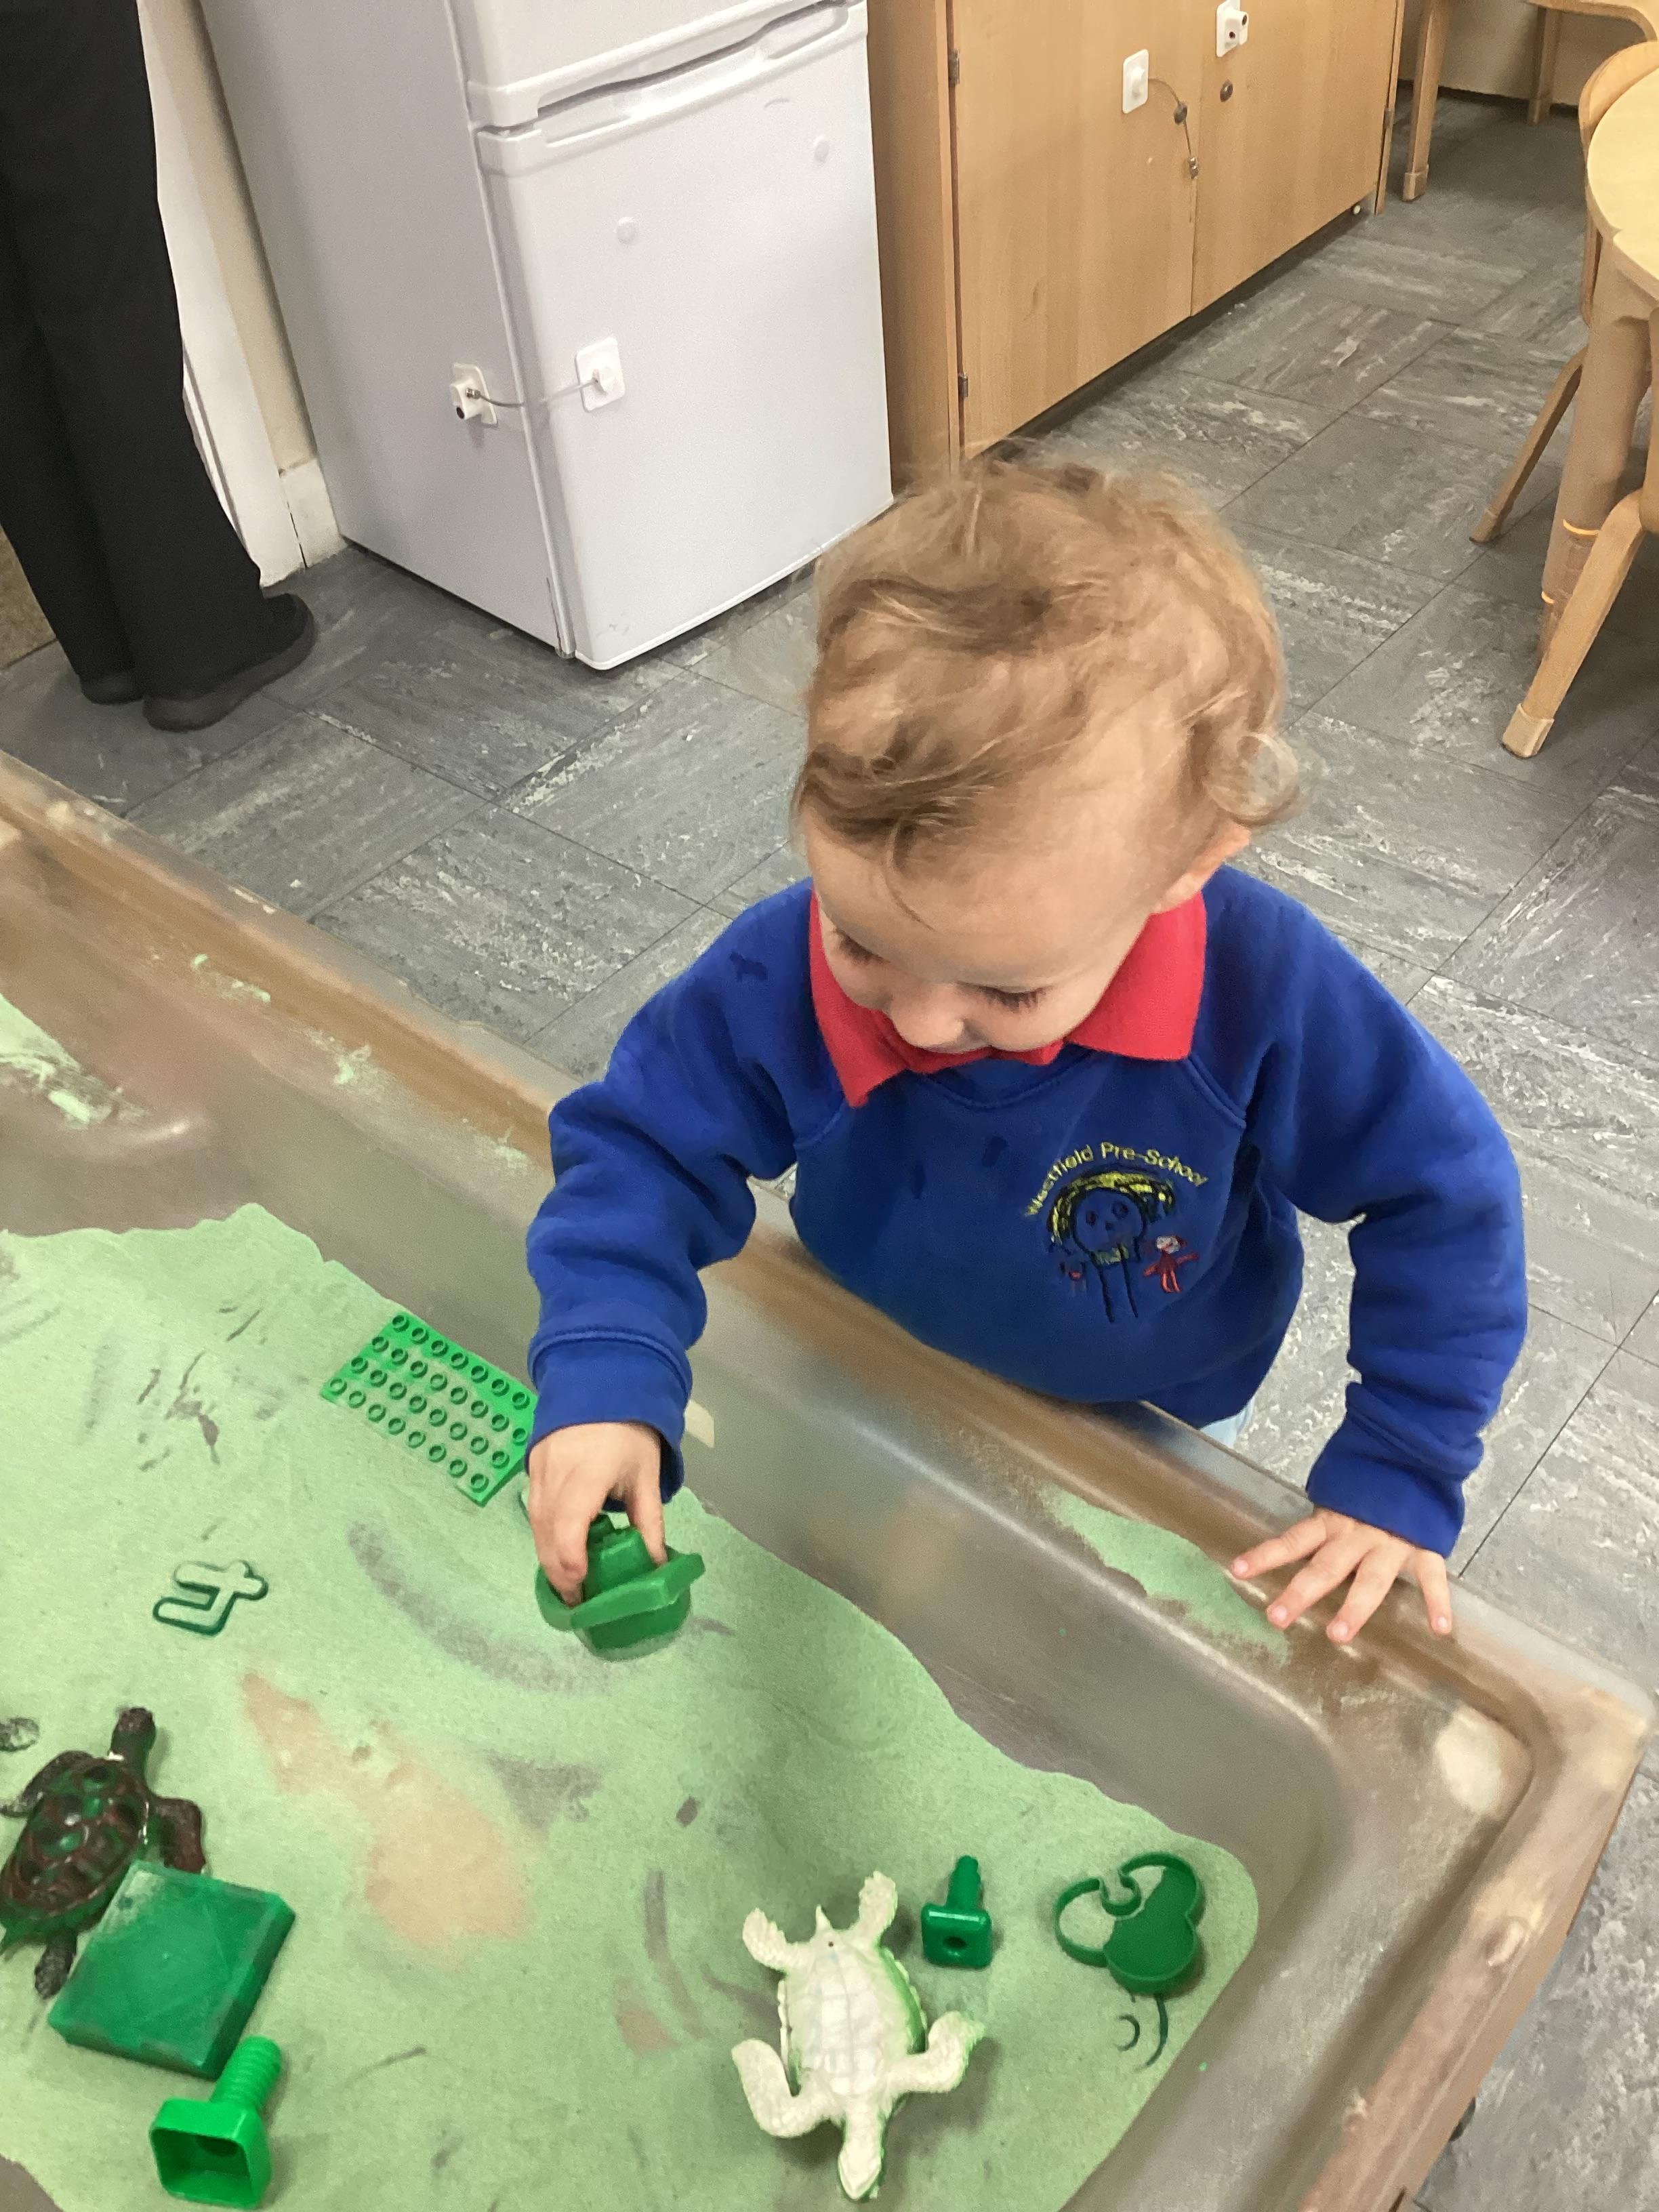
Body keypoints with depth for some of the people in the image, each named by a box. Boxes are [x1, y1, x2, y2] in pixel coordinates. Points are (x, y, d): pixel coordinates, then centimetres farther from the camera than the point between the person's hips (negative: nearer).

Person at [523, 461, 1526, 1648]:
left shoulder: (1266, 993, -38)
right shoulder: (780, 975, -34)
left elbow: (1442, 1190, -23)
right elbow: (640, 1148, -21)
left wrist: (1399, 1474, -21)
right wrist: (603, 1380, -37)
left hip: (1151, 1427, -1)